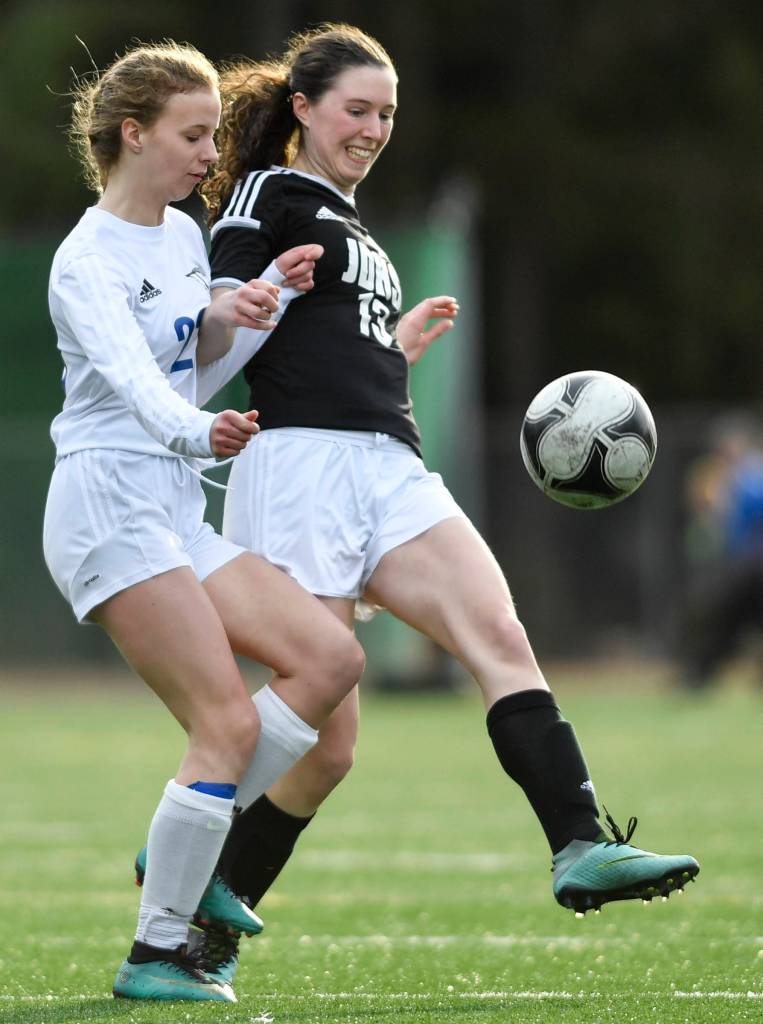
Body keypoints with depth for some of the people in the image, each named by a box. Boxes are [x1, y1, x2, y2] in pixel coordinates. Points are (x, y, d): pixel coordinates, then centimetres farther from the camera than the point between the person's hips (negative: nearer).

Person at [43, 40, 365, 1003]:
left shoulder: (184, 236, 16)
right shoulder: (88, 260, -12)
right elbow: (129, 378, -30)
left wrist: (263, 303, 9)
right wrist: (200, 432, -50)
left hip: (176, 510, 9)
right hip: (109, 503, -9)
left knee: (329, 655, -1)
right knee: (229, 722, -16)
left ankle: (184, 852, 4)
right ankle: (154, 955, -9)